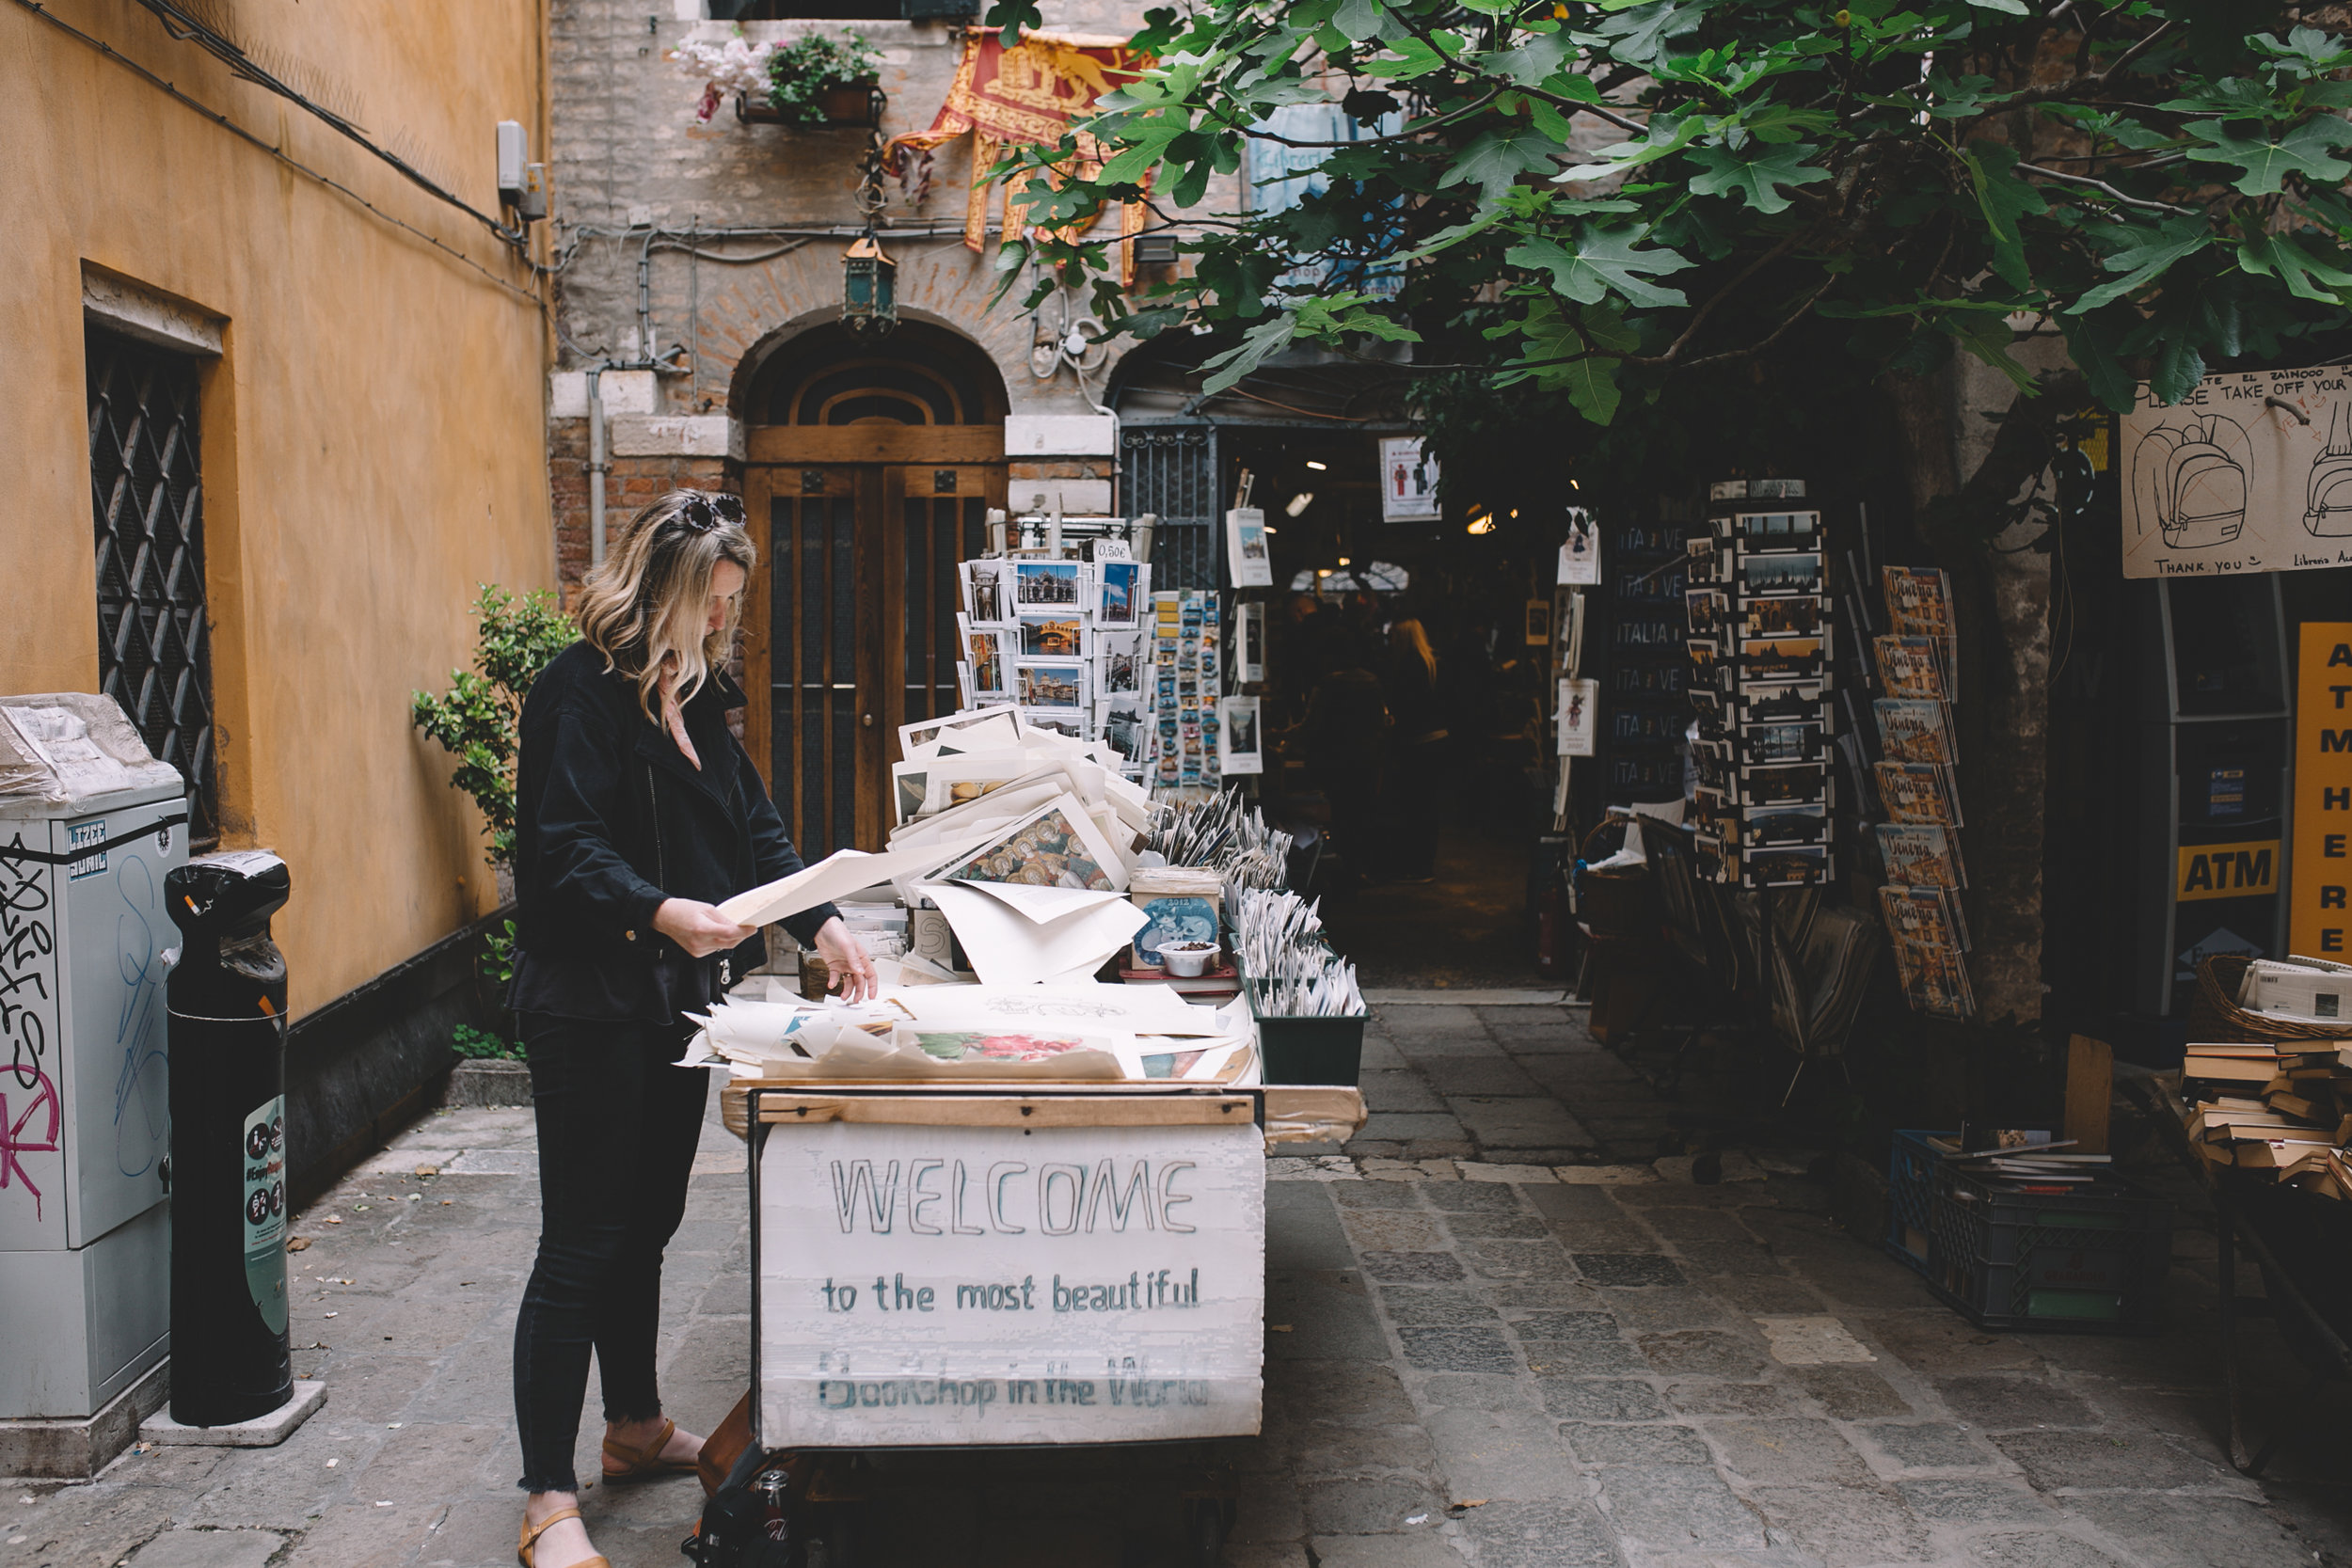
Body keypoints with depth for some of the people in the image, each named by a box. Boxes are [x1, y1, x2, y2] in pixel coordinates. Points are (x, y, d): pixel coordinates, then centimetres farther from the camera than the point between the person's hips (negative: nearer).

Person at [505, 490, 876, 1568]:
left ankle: (637, 1429, 35)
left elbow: (752, 824, 15)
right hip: (589, 1006, -8)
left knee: (646, 1225, 19)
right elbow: (565, 847, -21)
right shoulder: (582, 689, -13)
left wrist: (819, 924, 2)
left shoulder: (695, 691, 14)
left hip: (675, 997, 9)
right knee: (583, 1246, -4)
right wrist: (661, 911, -36)